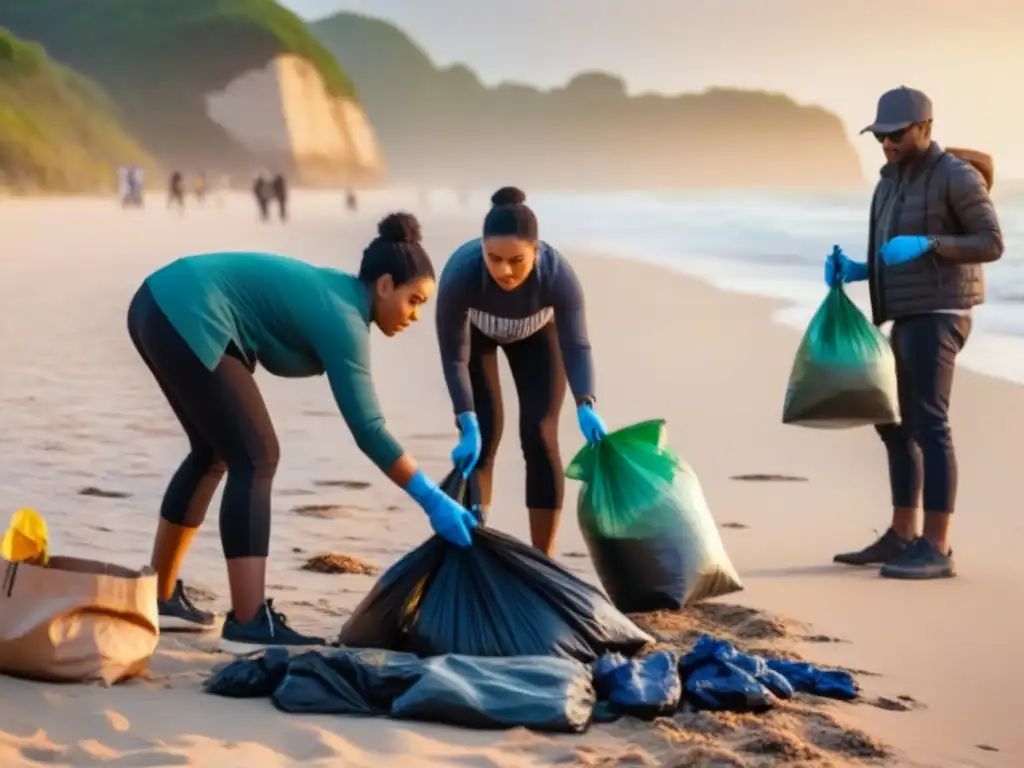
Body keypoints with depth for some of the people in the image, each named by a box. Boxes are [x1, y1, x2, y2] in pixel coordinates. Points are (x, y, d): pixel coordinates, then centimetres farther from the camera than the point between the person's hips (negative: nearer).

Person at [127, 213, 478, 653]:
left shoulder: (336, 294, 14)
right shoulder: (343, 318, -14)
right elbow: (367, 430, -17)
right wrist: (433, 501, -14)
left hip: (161, 308, 10)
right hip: (186, 319, -10)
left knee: (214, 452, 20)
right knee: (254, 459, -8)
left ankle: (160, 598, 26)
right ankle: (248, 625, -12)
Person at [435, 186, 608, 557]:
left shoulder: (558, 273, -39)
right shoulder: (459, 273, -41)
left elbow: (576, 345, -42)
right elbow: (454, 357, -35)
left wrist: (586, 407, -59)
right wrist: (468, 427, -44)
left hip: (536, 333, 1)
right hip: (476, 332, -1)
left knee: (540, 436, -8)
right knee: (483, 436, -13)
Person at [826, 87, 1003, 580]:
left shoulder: (957, 176, -10)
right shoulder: (893, 183, 17)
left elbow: (992, 244, -14)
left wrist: (925, 243, -25)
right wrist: (855, 270, 5)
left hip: (937, 317, -10)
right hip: (909, 319, 10)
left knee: (928, 425, -14)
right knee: (896, 426, 13)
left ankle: (936, 550, -15)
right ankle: (900, 538, 22)